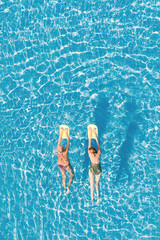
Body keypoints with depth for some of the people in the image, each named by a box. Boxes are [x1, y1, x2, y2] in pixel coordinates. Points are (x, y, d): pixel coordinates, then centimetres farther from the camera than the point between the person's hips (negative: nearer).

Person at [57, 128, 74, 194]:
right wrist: (66, 133, -28)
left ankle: (65, 188, 44)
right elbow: (68, 142, -34)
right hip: (66, 165, -3)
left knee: (63, 176, 26)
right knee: (72, 175, 24)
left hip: (60, 165, 3)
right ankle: (68, 187, 6)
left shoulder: (58, 151, -31)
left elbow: (59, 141, -27)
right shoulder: (66, 152, -38)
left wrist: (61, 132, -25)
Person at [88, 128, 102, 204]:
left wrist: (90, 135, -18)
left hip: (92, 171, -1)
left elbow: (89, 144, -23)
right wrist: (95, 134, -16)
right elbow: (98, 144, -21)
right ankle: (98, 196, 12)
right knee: (97, 183, 23)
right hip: (98, 171, 1)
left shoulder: (90, 155, -30)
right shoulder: (98, 154, -28)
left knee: (92, 184, 15)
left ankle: (92, 198, 24)